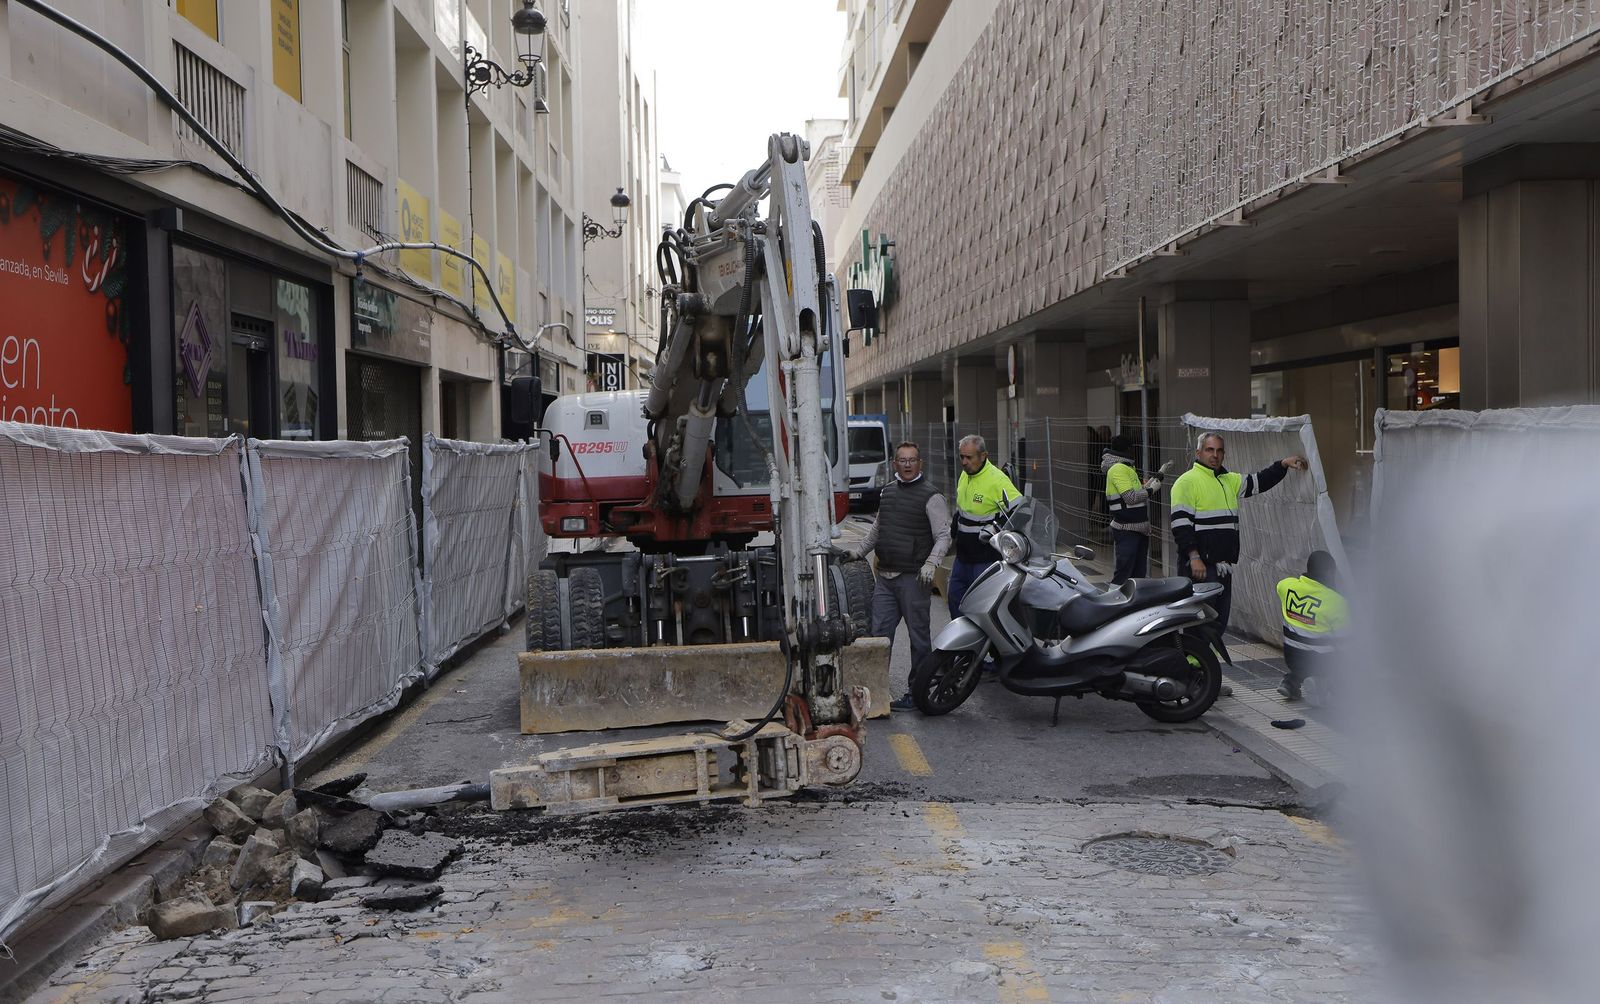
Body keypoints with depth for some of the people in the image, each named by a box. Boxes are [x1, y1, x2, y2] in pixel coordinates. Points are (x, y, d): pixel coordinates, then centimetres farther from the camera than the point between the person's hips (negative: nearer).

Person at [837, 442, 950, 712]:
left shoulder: (931, 497, -6)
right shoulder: (887, 491, 15)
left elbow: (944, 536, -11)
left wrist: (930, 564, -23)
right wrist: (858, 550, 23)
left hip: (913, 578, -6)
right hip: (885, 577, 6)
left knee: (918, 636, 2)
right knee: (879, 634, 6)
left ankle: (916, 692, 9)